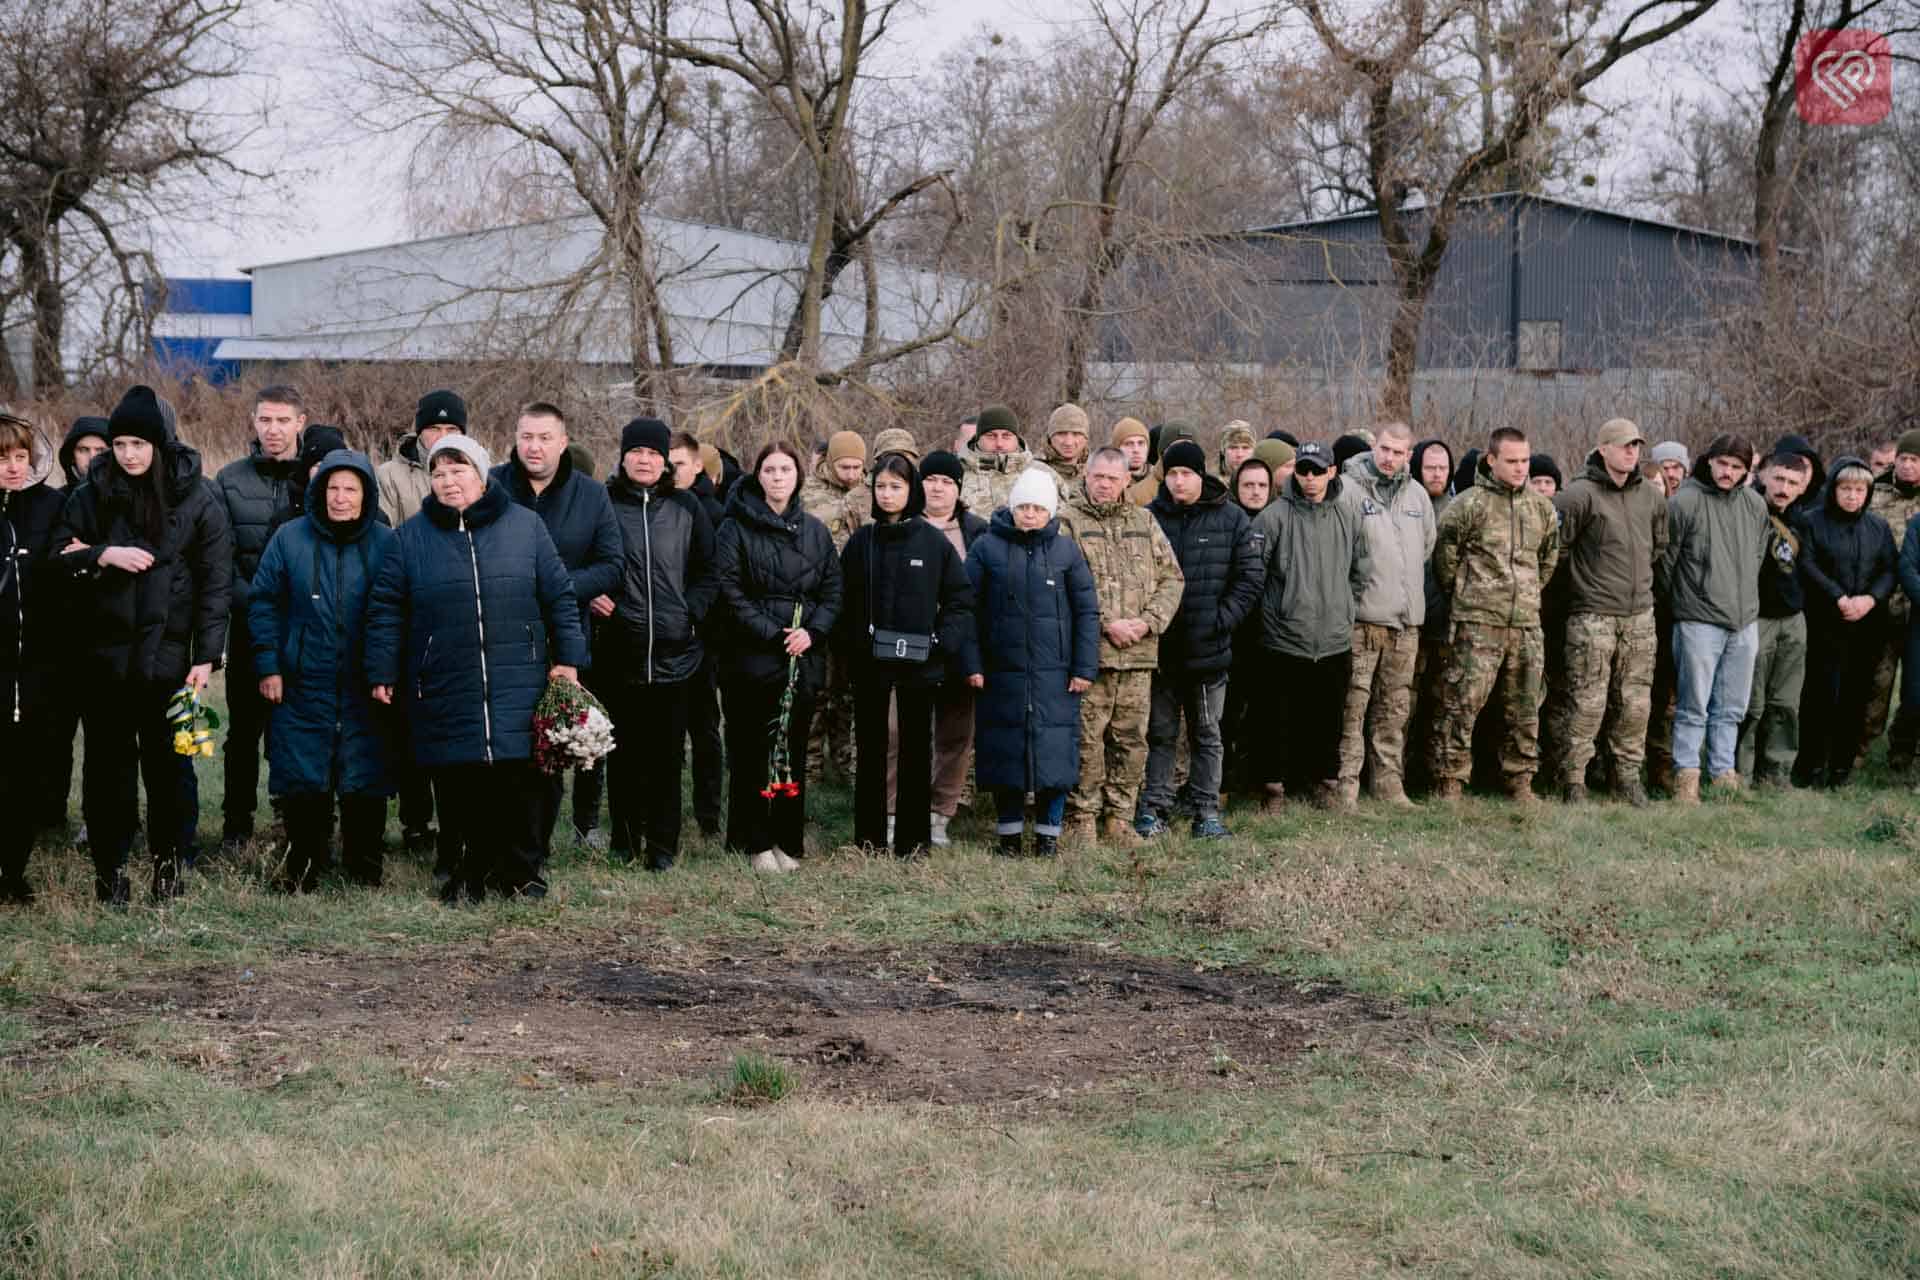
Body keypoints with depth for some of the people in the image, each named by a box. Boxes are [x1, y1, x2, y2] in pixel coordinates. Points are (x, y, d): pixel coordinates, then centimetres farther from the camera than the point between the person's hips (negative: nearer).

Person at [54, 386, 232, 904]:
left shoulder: (198, 497, -2)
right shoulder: (92, 494, 4)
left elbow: (215, 581, -3)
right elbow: (59, 555, 7)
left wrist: (206, 655, -8)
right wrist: (104, 556, -13)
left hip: (167, 652, -2)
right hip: (104, 652, 2)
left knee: (166, 763, 6)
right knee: (107, 763, 5)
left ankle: (166, 860, 20)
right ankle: (109, 865, 15)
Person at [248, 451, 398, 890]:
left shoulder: (386, 543, 2)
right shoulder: (290, 538, 2)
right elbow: (263, 603, 4)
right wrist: (268, 665, -3)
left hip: (366, 690, 0)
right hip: (303, 686, 0)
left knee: (365, 782, 3)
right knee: (302, 782, 3)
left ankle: (364, 867, 16)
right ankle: (303, 867, 15)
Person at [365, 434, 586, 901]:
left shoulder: (525, 526, 6)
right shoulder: (412, 535, 7)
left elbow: (559, 596, 8)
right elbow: (386, 609, 7)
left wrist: (568, 659, 4)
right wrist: (382, 674, 3)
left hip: (518, 686, 0)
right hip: (444, 691, 0)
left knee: (521, 781, -1)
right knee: (457, 787, 1)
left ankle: (520, 872, 12)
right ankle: (466, 875, 14)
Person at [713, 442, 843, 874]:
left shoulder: (814, 531, 12)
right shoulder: (736, 529, -1)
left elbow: (833, 590, 10)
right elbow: (730, 591, -9)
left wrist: (812, 632, -7)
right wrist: (773, 635, -14)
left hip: (804, 660, 4)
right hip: (751, 657, -4)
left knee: (795, 751, 7)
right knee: (751, 753, -1)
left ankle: (788, 841, 15)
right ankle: (755, 843, 7)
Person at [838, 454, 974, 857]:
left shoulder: (934, 542, -1)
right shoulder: (860, 540, 4)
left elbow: (960, 597, 1)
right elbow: (844, 598, 6)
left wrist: (942, 642, -9)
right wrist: (849, 646, -4)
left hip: (918, 661, -1)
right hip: (869, 661, 1)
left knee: (915, 747, 4)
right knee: (872, 747, 6)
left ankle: (913, 836, 10)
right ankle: (870, 835, 12)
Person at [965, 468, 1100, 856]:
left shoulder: (1066, 551, 4)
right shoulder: (987, 548, 2)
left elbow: (1087, 611, 5)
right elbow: (968, 607, 2)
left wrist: (1085, 668, -1)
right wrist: (971, 664, -4)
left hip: (1054, 675, 0)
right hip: (1001, 674, 0)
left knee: (1055, 751, 0)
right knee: (1004, 752, 4)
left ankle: (1049, 832, 12)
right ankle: (1009, 833, 15)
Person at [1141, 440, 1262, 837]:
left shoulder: (1232, 519, 0)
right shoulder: (1150, 518, 0)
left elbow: (1251, 575, 0)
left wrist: (1224, 619, -9)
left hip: (1209, 648, 0)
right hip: (1159, 645, 0)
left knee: (1207, 734, 8)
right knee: (1159, 732, 7)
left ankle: (1207, 811, 14)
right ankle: (1154, 808, 12)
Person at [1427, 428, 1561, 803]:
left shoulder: (1541, 508, 11)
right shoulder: (1469, 505, -7)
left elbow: (1550, 555, 24)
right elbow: (1444, 554, -3)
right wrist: (1461, 593, 5)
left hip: (1527, 622, 6)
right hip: (1478, 621, -5)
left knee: (1525, 707, 10)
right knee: (1462, 702, -7)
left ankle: (1520, 780, 20)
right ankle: (1449, 782, 0)